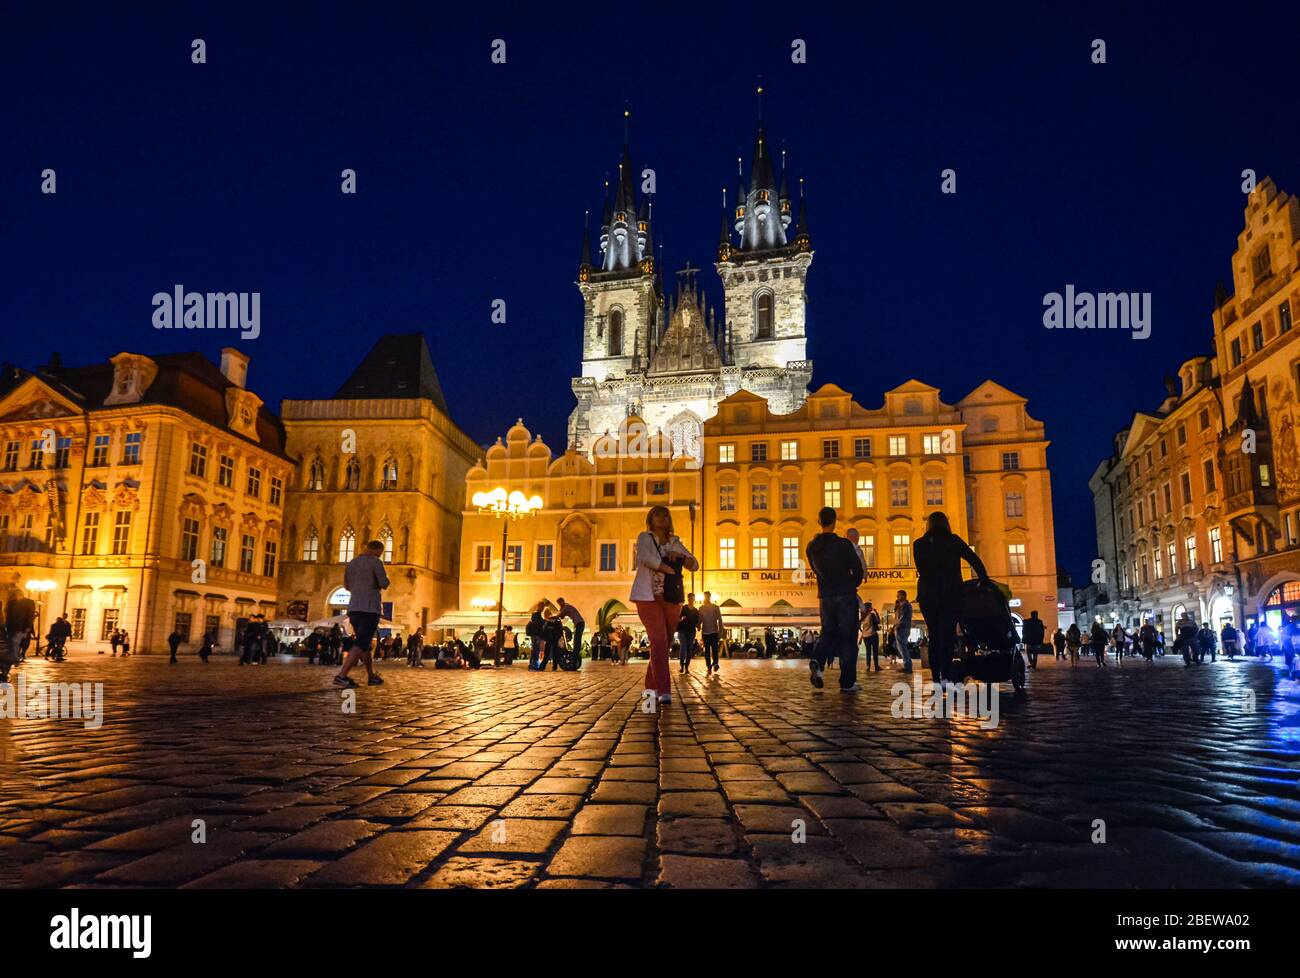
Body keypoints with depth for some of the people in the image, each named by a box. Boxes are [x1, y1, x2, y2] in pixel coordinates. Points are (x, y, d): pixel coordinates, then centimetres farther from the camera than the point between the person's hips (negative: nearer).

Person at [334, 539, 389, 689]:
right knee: (361, 644, -10)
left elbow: (347, 585, 24)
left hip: (353, 608, 8)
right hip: (370, 608, -8)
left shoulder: (351, 562, 15)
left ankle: (371, 676, 23)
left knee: (364, 642, 17)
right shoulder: (375, 561, -6)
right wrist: (379, 582, 8)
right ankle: (341, 675, -22)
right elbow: (384, 584, -13)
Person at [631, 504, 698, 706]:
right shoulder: (645, 538, 3)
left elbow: (695, 565, 10)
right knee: (659, 641, -15)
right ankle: (664, 691, -16)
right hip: (649, 597, -5)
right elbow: (645, 557, -18)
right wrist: (670, 570, -16)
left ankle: (651, 687, 22)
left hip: (672, 599, 5)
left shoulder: (675, 543, 16)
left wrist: (680, 556, -9)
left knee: (664, 643, 7)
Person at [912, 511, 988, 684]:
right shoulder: (953, 541, 1)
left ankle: (936, 680, 4)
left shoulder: (919, 544, 6)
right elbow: (974, 560, -1)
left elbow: (921, 569, 8)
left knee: (934, 636, 9)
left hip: (927, 595, 2)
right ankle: (946, 678, -13)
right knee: (947, 636, -2)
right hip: (950, 594, -2)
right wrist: (984, 580, 7)